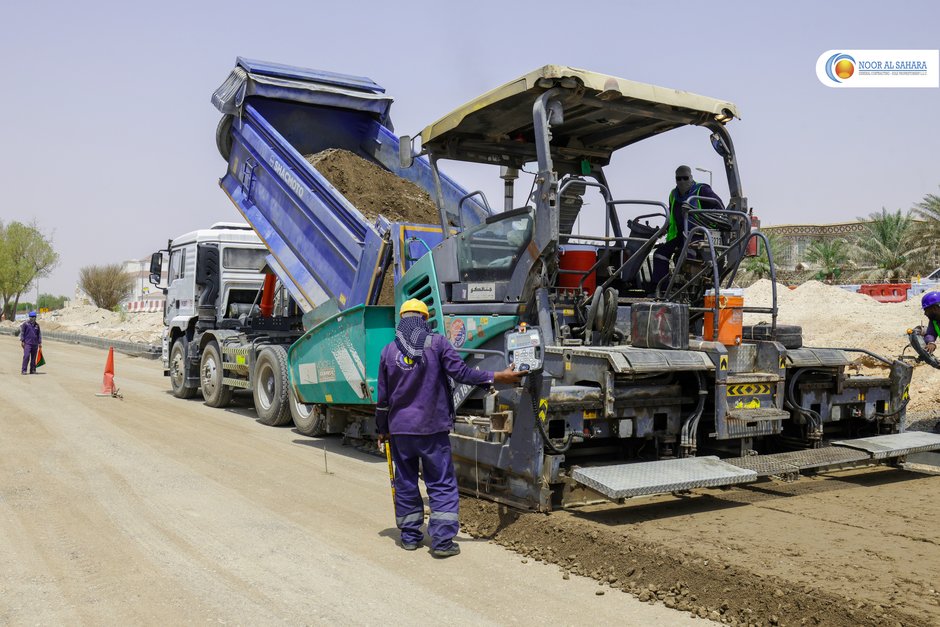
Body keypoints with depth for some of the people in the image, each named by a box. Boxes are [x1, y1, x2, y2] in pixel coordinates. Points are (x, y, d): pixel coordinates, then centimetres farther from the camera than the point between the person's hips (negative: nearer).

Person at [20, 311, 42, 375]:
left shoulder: (37, 325, 10)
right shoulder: (25, 324, 0)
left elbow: (39, 334, 15)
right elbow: (22, 332, 1)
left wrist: (40, 342, 11)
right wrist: (22, 341, -5)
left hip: (35, 343, 4)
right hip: (27, 343, -4)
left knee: (33, 357, 7)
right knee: (26, 356, -13)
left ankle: (32, 370, 14)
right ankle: (24, 370, -9)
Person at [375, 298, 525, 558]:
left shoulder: (389, 351, 3)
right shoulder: (437, 343, -6)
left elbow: (383, 398, 8)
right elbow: (461, 372, -12)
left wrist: (382, 430, 18)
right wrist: (497, 377, -5)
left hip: (400, 429, 3)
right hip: (432, 428, -3)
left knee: (405, 483, 15)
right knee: (442, 484, 4)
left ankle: (410, 536, 22)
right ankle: (442, 541, 1)